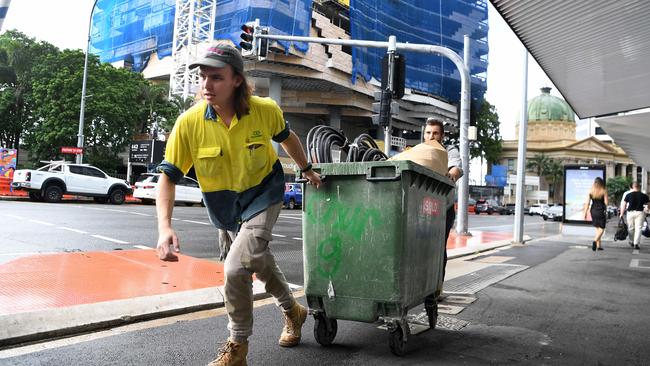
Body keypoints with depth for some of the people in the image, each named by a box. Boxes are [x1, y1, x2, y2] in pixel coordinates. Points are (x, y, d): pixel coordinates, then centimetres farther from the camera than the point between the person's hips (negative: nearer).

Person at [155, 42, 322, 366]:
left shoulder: (265, 110, -20)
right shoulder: (189, 123, -21)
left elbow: (286, 137, 4)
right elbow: (168, 176, -16)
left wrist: (306, 169, 15)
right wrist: (164, 227, -29)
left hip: (264, 195, -3)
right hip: (225, 205, 3)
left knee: (236, 268, -20)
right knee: (260, 262, 20)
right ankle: (292, 311, 49)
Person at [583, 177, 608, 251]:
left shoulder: (591, 191, 1)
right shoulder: (604, 191, -6)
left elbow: (587, 203, -2)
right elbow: (606, 202, -6)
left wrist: (585, 213, 1)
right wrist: (606, 211, 9)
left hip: (593, 211, 4)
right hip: (601, 211, -3)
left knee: (597, 228, 15)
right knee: (601, 228, 4)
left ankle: (599, 245, 17)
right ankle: (595, 241, -20)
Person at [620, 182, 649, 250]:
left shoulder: (628, 195, 1)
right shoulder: (643, 195, 1)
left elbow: (624, 205, 0)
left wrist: (621, 214, 5)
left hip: (630, 213, 1)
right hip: (639, 213, -1)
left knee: (631, 228, 13)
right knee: (638, 228, 0)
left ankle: (632, 242, 24)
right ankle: (636, 244, -6)